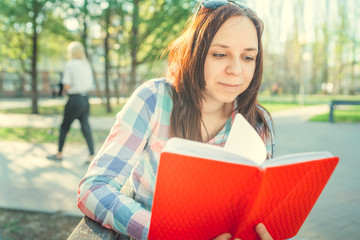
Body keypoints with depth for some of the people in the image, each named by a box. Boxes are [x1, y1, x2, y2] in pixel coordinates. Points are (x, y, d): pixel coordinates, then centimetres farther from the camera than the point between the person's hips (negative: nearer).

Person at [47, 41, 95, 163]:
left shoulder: (70, 65, -10)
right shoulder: (86, 65, 8)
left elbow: (67, 86, -13)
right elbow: (91, 85, 11)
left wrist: (65, 89, 8)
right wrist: (80, 88, 12)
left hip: (75, 99, -5)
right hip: (85, 98, 6)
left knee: (64, 126, 10)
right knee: (85, 127, 5)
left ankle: (59, 154, 21)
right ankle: (92, 156, 1)